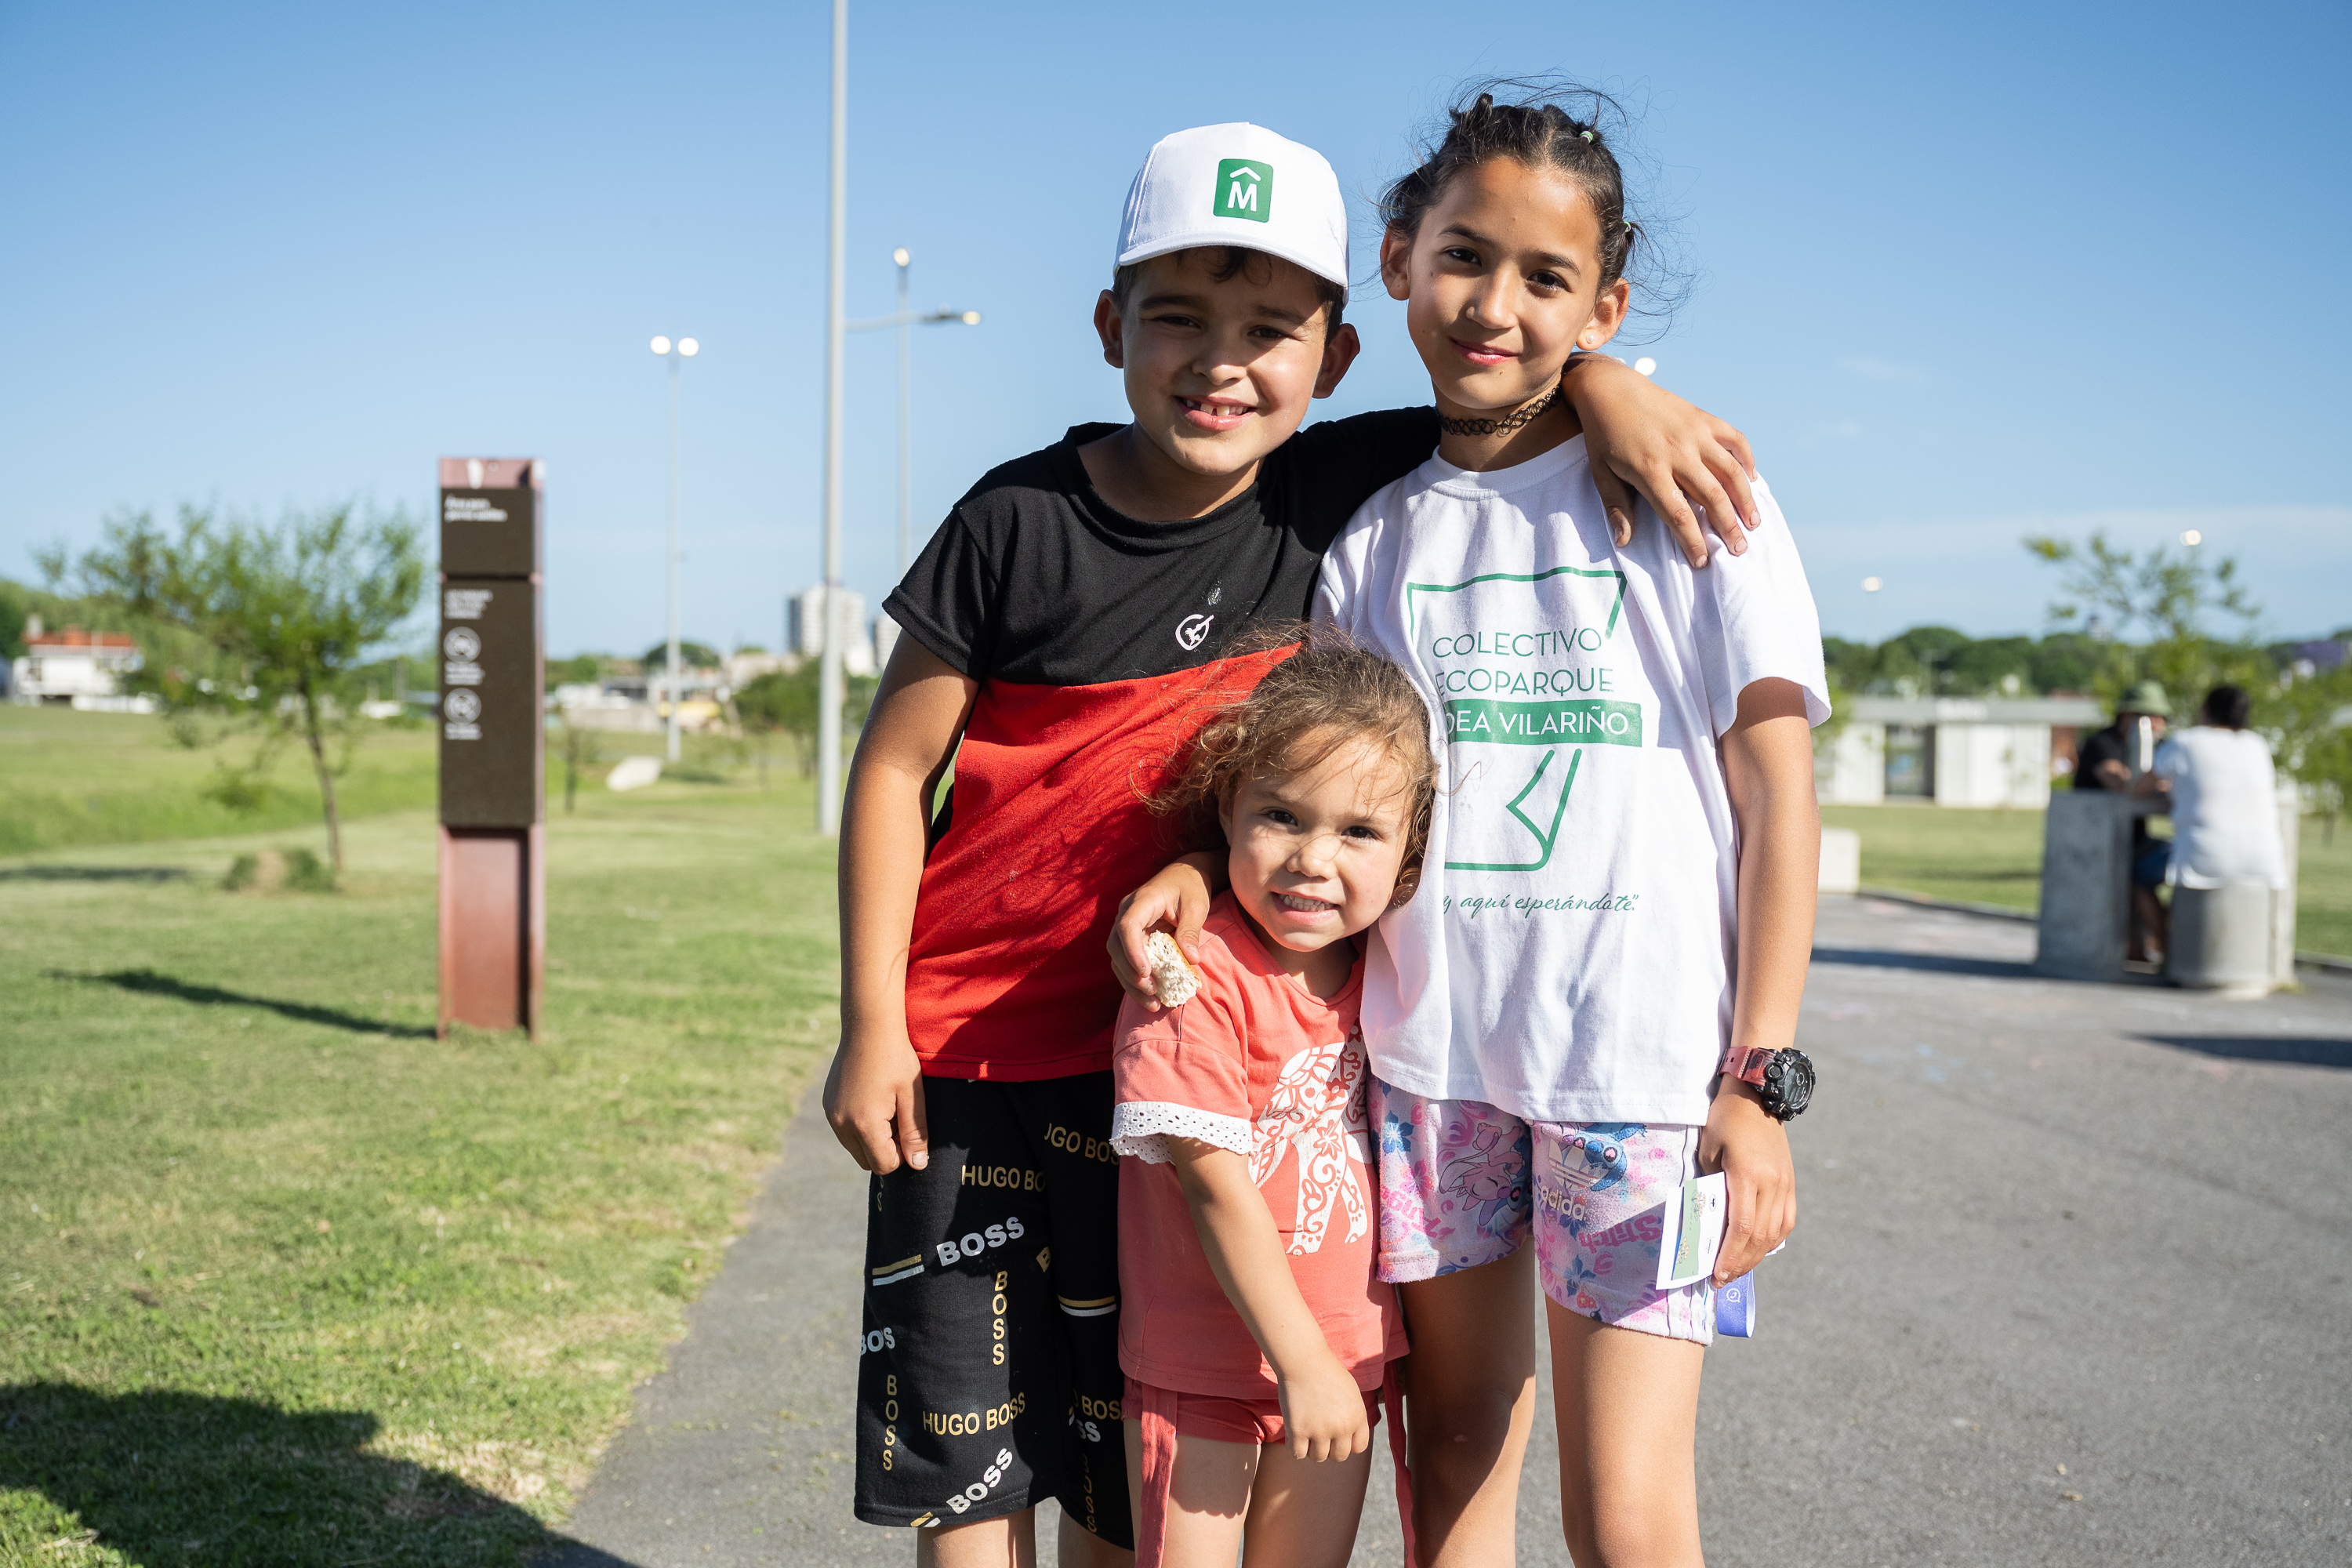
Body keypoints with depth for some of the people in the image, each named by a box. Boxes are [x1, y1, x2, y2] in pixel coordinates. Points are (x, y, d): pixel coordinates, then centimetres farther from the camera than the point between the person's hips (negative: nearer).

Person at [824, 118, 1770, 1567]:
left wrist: (1601, 378, -16)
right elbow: (897, 765, -4)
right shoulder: (1021, 521, -10)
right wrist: (871, 1025, -5)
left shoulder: (1334, 497, -5)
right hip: (965, 1051, -1)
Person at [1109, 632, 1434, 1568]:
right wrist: (1300, 1361, -16)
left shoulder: (1376, 963, 1)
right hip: (1205, 1362, -6)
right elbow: (1215, 1180, -19)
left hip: (1346, 1351, 6)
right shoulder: (1200, 975, -19)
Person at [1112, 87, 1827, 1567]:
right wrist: (1205, 863, -5)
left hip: (1642, 1051, -3)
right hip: (1429, 1051, 4)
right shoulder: (1373, 527, 9)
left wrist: (1759, 1076, -10)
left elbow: (1778, 792, -3)